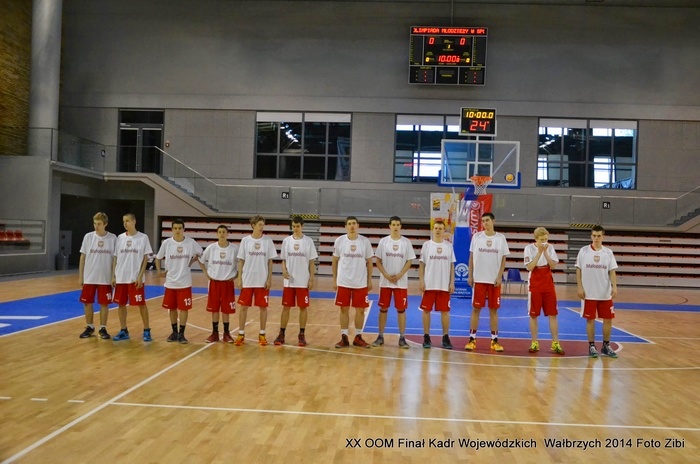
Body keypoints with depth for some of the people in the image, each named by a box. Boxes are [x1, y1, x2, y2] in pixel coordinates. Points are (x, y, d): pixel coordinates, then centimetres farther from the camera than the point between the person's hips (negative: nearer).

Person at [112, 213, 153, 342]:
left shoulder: (143, 237, -3)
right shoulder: (120, 238, 7)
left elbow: (145, 258, -4)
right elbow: (115, 258, 10)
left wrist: (140, 276, -10)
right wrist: (113, 276, 4)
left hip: (135, 278, -4)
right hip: (121, 278, 4)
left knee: (141, 304, -1)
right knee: (121, 304, 8)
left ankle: (146, 330, 10)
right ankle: (123, 331, 19)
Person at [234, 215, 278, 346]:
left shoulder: (268, 241, 0)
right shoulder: (245, 240, 0)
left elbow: (270, 261, 3)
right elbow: (241, 260, 4)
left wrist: (269, 278, -4)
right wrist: (239, 278, -1)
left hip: (262, 281, 0)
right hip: (247, 280, 0)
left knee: (263, 307, 4)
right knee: (244, 307, 4)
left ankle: (262, 335, 16)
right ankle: (241, 334, 15)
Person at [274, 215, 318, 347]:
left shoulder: (308, 241, -2)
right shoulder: (286, 241, 3)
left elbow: (312, 262, 0)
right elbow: (283, 260, 9)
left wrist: (311, 279, -5)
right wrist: (284, 270, -10)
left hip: (303, 281, -1)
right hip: (289, 281, 2)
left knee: (303, 307, 3)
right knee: (286, 307, 5)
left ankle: (302, 335, 13)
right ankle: (281, 334, 13)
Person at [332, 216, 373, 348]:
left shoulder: (365, 241, -3)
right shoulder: (339, 241, -2)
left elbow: (369, 262, 4)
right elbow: (335, 261, 6)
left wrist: (369, 280, 3)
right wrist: (334, 280, 4)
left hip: (361, 283, 0)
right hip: (343, 282, 0)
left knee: (360, 310, 5)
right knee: (344, 309, 5)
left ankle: (358, 337, 19)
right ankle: (344, 337, 15)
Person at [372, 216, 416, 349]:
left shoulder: (406, 242, 0)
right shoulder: (383, 241, 0)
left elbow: (409, 261, -1)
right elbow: (378, 261, 1)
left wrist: (399, 275, -11)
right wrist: (386, 275, -10)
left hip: (401, 282, 0)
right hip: (385, 281, 1)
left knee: (401, 309, 3)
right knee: (383, 309, 6)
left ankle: (402, 338, 9)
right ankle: (380, 336, 14)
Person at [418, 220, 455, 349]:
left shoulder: (449, 246, 5)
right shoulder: (426, 245, 2)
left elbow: (451, 266, 7)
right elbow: (422, 264, 2)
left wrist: (452, 282, 0)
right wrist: (421, 280, -6)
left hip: (444, 285, 1)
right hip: (429, 285, -1)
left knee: (445, 311, 4)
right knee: (426, 310, 3)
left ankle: (446, 338, 13)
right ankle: (426, 337, 12)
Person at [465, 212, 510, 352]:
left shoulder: (501, 238, 2)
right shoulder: (476, 236, 2)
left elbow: (503, 259, 3)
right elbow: (471, 257, 5)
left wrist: (499, 277, -7)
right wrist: (470, 276, -1)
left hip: (494, 280, 0)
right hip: (478, 279, 0)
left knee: (493, 310, 5)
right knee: (476, 309, 2)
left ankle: (494, 340, 12)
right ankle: (472, 339, 8)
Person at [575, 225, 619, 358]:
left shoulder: (608, 252, 2)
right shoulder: (584, 251, -2)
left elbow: (612, 271, 1)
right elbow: (578, 270, 0)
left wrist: (614, 287, -13)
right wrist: (580, 287, -7)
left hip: (605, 294, 2)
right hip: (589, 293, -2)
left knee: (608, 319, 6)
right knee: (590, 319, 3)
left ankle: (606, 346, 21)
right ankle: (591, 346, 14)